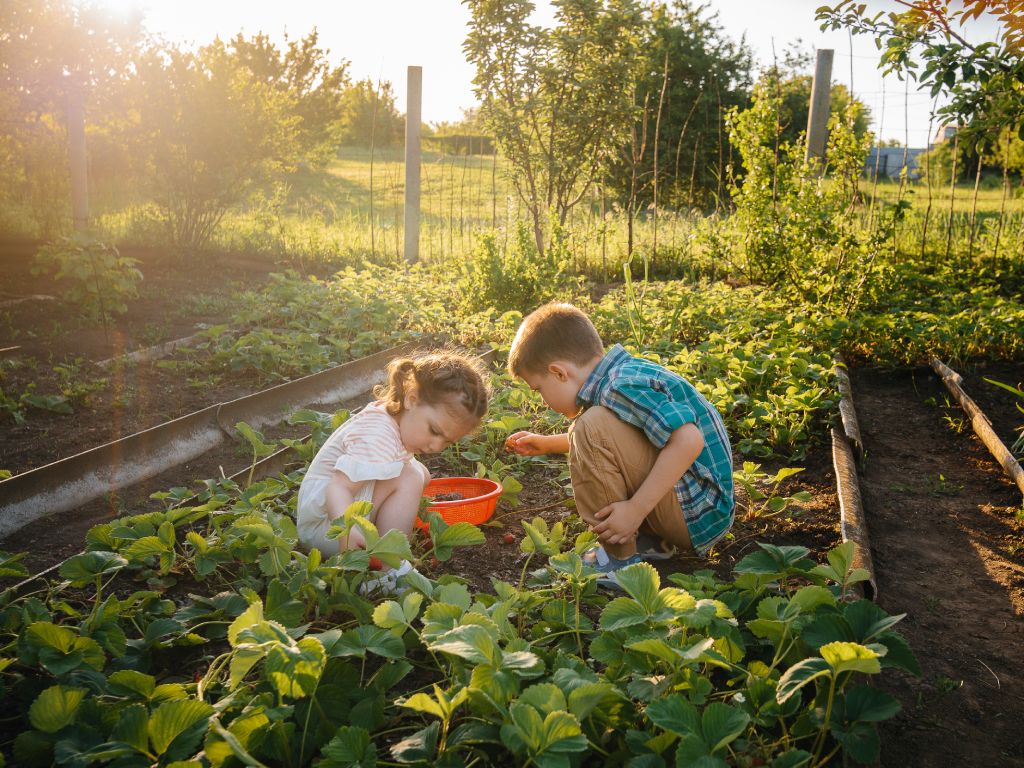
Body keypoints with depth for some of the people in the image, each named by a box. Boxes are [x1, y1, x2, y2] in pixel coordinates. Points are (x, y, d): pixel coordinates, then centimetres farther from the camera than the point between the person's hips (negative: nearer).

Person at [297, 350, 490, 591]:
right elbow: (338, 487, -39)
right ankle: (388, 568, -27)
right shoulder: (378, 438, -29)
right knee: (409, 479, -26)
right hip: (324, 523, -11)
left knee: (419, 472, 7)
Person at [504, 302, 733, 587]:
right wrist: (548, 443, 29)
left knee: (593, 427, -23)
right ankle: (655, 541, 11)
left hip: (694, 516, -10)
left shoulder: (624, 386, -21)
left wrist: (635, 510, -28)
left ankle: (620, 559, -12)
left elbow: (688, 441, -32)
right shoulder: (625, 373, 9)